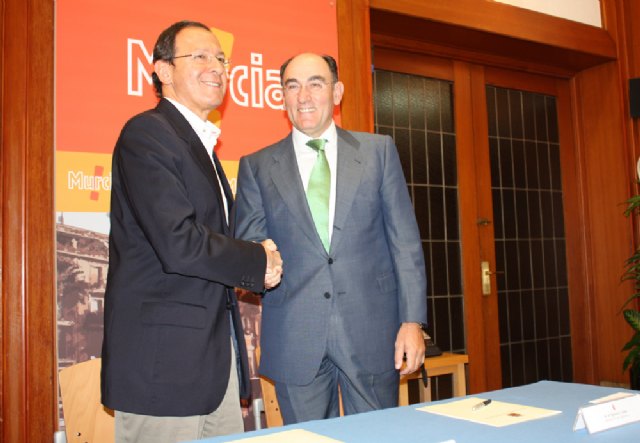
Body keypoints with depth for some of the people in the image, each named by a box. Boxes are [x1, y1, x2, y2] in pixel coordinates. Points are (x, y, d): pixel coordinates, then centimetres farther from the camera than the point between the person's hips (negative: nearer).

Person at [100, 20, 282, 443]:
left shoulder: (201, 143, 19)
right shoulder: (147, 133, -11)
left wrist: (259, 257, -1)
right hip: (163, 360, -9)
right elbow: (178, 243, -23)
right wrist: (260, 261, -9)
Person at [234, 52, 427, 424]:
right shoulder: (257, 167, 7)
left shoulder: (379, 151, 7)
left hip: (371, 331, 0)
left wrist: (412, 321, -3)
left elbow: (405, 240, 3)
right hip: (295, 340, 0)